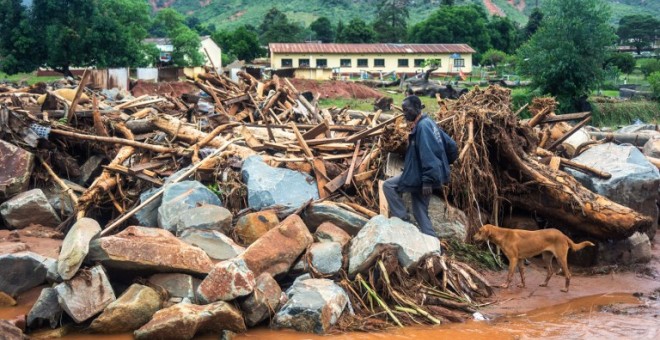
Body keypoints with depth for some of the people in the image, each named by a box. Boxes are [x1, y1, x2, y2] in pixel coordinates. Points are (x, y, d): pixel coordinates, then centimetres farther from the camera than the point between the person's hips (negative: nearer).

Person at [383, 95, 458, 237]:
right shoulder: (429, 123, 13)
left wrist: (427, 180, -29)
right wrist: (442, 165, 22)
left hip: (420, 176, -10)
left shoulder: (422, 126, -17)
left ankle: (402, 220, 0)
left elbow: (428, 154, -26)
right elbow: (451, 146, 17)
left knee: (388, 186, 0)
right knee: (420, 212, 12)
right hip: (426, 177, 10)